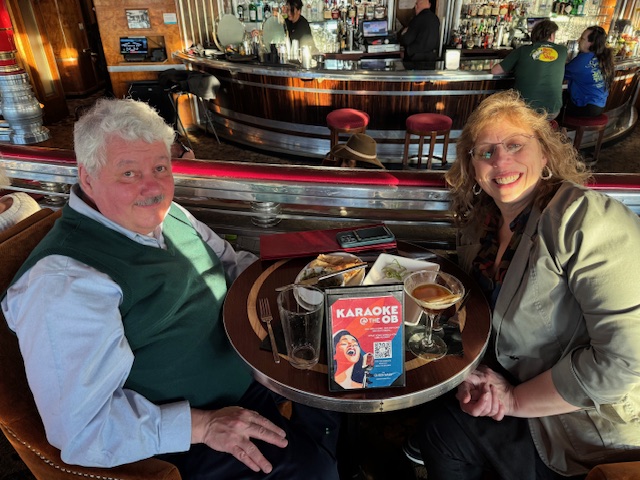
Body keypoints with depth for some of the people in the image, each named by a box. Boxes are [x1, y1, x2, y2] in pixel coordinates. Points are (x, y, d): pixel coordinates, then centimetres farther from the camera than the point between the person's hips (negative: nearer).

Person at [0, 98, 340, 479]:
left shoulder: (168, 215, 1)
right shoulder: (64, 280, -24)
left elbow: (233, 264, 13)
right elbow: (80, 426, -26)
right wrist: (202, 425, -27)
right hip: (183, 442, -7)